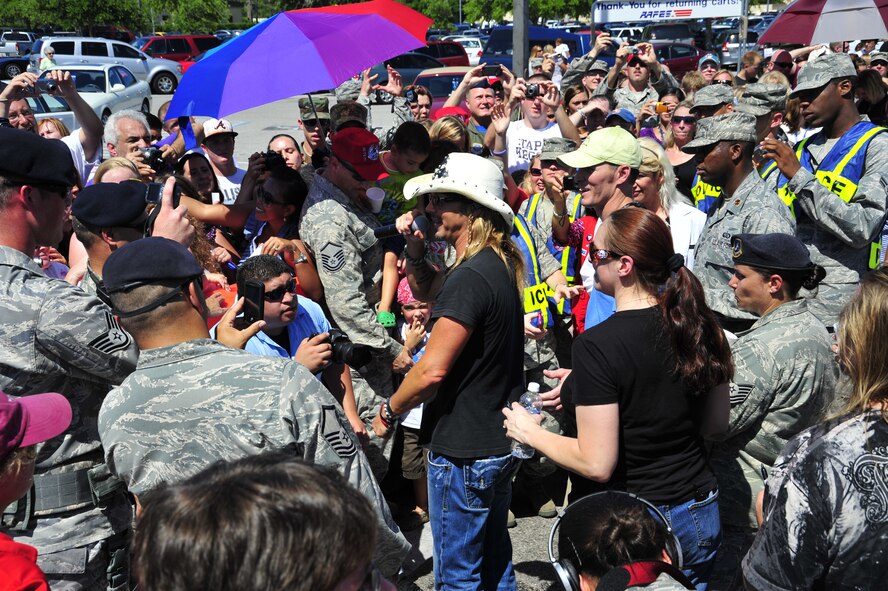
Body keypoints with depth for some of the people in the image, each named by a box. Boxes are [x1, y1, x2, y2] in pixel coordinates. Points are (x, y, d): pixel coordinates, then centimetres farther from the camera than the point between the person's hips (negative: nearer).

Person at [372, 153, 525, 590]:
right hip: (499, 443, 10)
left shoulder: (469, 278, -24)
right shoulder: (500, 265, 7)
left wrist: (388, 412, -9)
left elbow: (432, 371, -26)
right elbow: (426, 288, 22)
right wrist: (414, 244, 4)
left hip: (463, 451, -10)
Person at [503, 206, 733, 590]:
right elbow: (716, 424, 9)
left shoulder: (597, 345, -23)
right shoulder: (697, 325, -4)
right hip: (701, 516, 6)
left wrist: (531, 433, -6)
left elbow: (596, 464, -23)